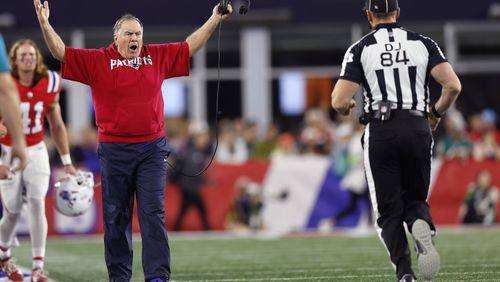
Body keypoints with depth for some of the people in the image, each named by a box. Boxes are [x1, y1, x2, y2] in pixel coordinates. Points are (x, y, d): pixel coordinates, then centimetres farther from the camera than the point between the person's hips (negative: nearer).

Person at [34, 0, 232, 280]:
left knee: (153, 213, -6)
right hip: (114, 150, -1)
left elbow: (190, 46, 17)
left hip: (152, 149, 1)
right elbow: (62, 52, -2)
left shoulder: (157, 57, 9)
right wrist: (45, 23, -14)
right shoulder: (97, 61, 2)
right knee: (116, 217, 5)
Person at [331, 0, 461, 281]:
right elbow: (453, 86, -2)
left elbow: (339, 102, -5)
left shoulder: (360, 49, 3)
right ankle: (421, 224, -20)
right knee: (415, 200, 17)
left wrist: (348, 108, 19)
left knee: (389, 211, 6)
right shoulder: (422, 43, 8)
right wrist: (436, 113, 16)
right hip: (418, 129, 2)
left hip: (381, 131, -1)